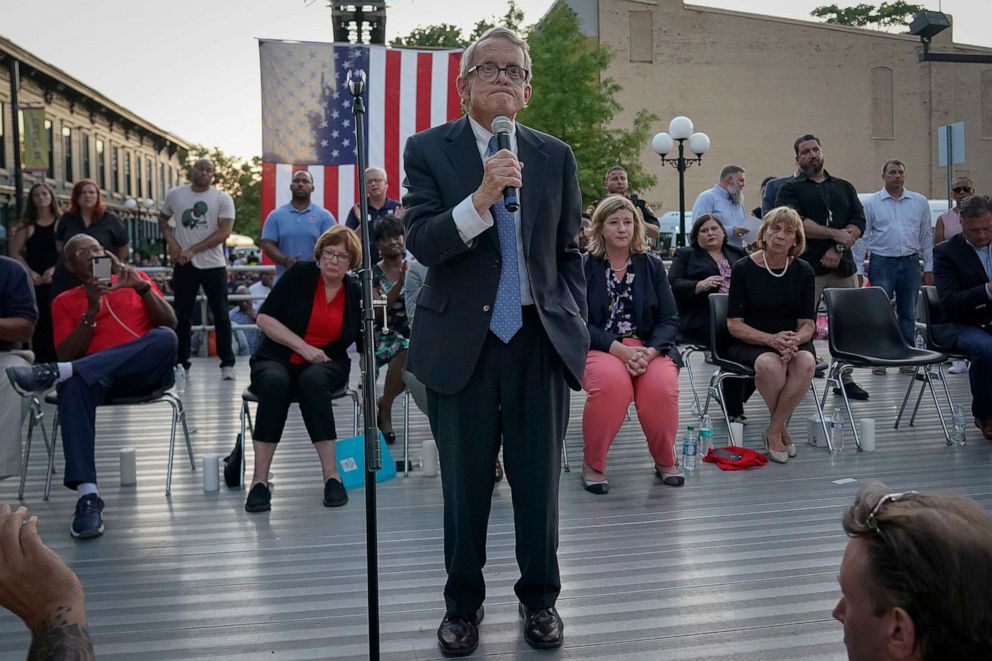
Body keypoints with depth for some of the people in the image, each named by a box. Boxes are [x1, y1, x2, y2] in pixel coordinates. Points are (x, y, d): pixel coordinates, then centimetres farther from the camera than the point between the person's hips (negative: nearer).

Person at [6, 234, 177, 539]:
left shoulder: (135, 279, 21)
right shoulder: (64, 302, 18)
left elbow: (170, 324, 8)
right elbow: (66, 354, 4)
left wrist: (142, 288, -7)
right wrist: (91, 311, -7)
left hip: (146, 372, 1)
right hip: (95, 375, 0)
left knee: (165, 338, -34)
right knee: (73, 383, -37)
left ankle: (55, 373, -38)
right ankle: (88, 496, -42)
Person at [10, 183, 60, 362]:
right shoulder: (27, 226, 10)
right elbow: (15, 253, 7)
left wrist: (55, 269, -13)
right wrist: (30, 272, -7)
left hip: (58, 279, -2)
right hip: (34, 281, 2)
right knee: (39, 321, 0)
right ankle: (40, 360, 3)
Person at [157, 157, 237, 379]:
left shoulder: (223, 199, -3)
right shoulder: (174, 195, 5)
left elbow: (224, 232, -11)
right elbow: (163, 218, 19)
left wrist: (193, 250, -15)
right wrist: (171, 241, -1)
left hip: (213, 266, -2)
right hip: (183, 265, 2)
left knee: (221, 315, 2)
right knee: (182, 316, 7)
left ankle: (227, 363, 10)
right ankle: (181, 362, 16)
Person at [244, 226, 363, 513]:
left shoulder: (355, 292, 5)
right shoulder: (300, 274, -2)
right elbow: (264, 318, -6)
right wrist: (303, 346, -14)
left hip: (325, 364, 1)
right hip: (276, 360, -1)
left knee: (313, 380, -35)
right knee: (275, 382, -36)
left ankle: (331, 475, -34)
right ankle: (259, 479, -33)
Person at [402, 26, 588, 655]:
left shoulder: (555, 155, 8)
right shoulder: (428, 150, 0)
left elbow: (569, 253, 12)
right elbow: (423, 243, -12)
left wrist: (578, 330, 6)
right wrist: (482, 197, -25)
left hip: (540, 340, 2)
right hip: (462, 340, -2)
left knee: (540, 480, 10)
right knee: (466, 483, 11)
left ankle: (540, 598, 30)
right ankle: (463, 603, 30)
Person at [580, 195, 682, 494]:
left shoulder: (652, 265, 11)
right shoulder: (584, 267, 2)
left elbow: (669, 320, 5)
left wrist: (649, 352, -15)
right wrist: (619, 349, -20)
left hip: (648, 347, 2)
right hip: (598, 347, -2)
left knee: (662, 386, -31)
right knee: (612, 382, -36)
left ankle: (665, 460, -1)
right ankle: (592, 464, -13)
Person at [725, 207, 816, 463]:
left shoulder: (803, 271, 2)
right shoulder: (744, 268, -6)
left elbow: (807, 324, 4)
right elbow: (734, 324, -8)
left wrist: (794, 340, -21)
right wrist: (771, 339, -23)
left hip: (792, 342, 3)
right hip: (748, 344, -3)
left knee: (806, 362, -32)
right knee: (770, 364, -36)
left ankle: (774, 430, -16)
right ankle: (782, 427, -10)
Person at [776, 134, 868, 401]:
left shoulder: (844, 187, 19)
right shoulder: (790, 189, 6)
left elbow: (858, 222, 7)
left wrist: (838, 249, -9)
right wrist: (836, 234, -11)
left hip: (843, 266, 4)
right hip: (807, 267, -4)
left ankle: (845, 378, 13)